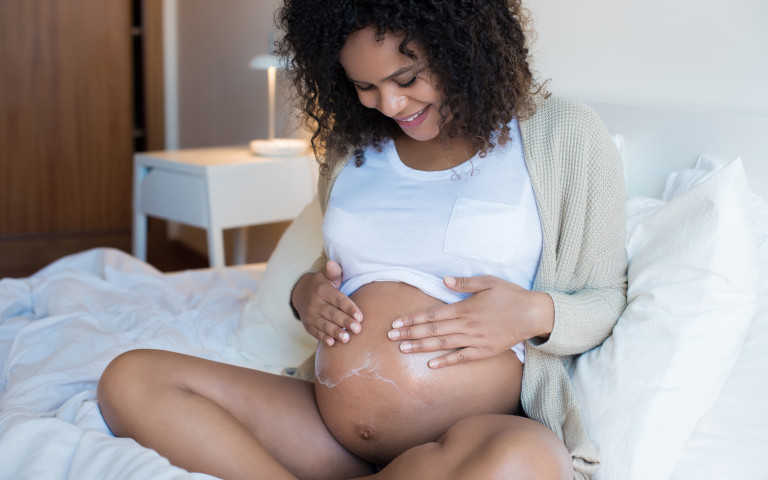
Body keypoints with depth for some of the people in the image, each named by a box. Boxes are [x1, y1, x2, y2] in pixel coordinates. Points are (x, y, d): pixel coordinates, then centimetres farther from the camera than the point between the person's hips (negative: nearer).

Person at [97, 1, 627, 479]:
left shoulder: (564, 135, 1)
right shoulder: (351, 145, 14)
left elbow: (607, 298, 5)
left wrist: (533, 313, -16)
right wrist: (306, 292, 4)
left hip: (483, 430, -3)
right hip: (326, 418, 4)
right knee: (130, 379, -12)